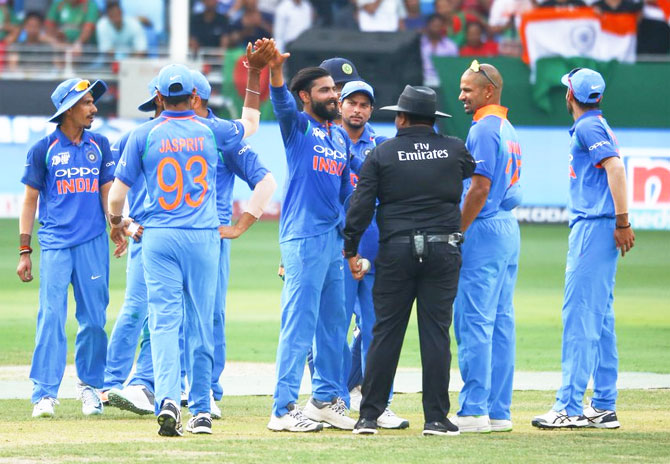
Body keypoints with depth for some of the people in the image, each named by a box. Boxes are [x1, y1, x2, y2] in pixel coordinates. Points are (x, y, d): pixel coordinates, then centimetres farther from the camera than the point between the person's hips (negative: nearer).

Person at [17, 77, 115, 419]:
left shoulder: (99, 145, 10)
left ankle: (89, 384, 20)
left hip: (93, 243, 3)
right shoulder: (44, 149, 1)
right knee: (51, 317, -10)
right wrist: (24, 251, 0)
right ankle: (44, 393, -11)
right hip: (55, 244, -3)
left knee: (94, 318, 4)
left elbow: (107, 192, 12)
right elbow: (30, 199, 4)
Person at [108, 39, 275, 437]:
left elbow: (117, 192, 1)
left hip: (159, 238, -1)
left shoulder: (145, 135, -1)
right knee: (201, 322, 8)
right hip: (203, 238, 1)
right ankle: (201, 410, 13)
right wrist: (254, 76, 27)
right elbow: (250, 125, 25)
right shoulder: (211, 131, 2)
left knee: (164, 319, -4)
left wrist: (117, 225, 21)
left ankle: (168, 398, -23)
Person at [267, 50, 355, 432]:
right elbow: (282, 100, -24)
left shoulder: (341, 137, 18)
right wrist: (275, 71, -44)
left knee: (333, 321, 14)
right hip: (303, 238, -8)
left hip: (334, 239, 8)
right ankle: (283, 410, -10)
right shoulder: (297, 125, -2)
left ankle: (326, 399, 24)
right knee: (300, 322, -10)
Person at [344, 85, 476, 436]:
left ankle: (369, 416, 3)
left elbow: (360, 205, -3)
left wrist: (351, 250, 4)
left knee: (386, 331, 3)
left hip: (395, 251, -1)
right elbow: (472, 169, 30)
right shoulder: (454, 150, 7)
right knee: (436, 331, 1)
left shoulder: (382, 154, 2)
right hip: (443, 247, 1)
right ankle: (436, 418, -1)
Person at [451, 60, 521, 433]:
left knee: (474, 322, -9)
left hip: (484, 231, -10)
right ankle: (499, 410, 10)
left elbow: (480, 189, -19)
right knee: (501, 323, 9)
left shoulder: (484, 130, -12)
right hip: (509, 229, 10)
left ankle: (474, 410, -11)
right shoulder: (508, 129, 17)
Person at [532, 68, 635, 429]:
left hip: (594, 229, -10)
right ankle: (604, 408, 13)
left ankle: (570, 407, -15)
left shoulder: (589, 128, -9)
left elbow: (615, 168, -20)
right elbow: (612, 171, 20)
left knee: (579, 315, -12)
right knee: (599, 320, 11)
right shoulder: (595, 126, 20)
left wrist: (622, 222, -24)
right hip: (593, 228, 10)